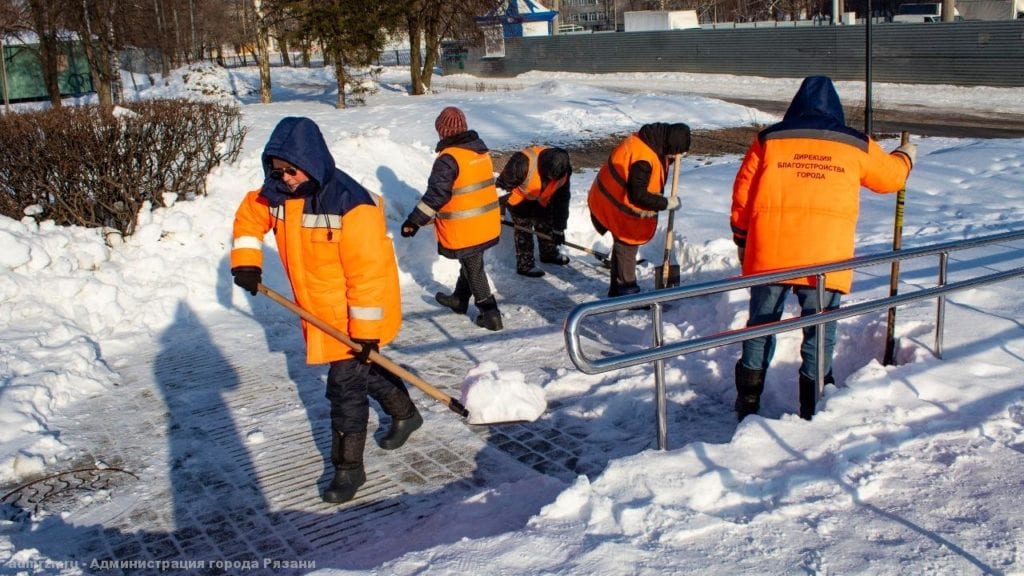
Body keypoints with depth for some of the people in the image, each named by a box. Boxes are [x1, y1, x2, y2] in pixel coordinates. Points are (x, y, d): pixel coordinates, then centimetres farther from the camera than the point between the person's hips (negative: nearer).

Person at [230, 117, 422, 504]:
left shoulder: (351, 205, -29)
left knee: (345, 384, -5)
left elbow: (368, 272, -27)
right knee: (365, 371, 23)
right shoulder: (277, 194, -6)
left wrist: (366, 331, -25)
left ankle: (348, 467, 10)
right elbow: (249, 217, 16)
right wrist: (246, 262, 2)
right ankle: (405, 414, 48)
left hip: (355, 314, -8)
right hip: (319, 310, 8)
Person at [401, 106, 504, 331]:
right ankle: (459, 300, 42)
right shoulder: (481, 149, 5)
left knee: (473, 269, 6)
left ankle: (490, 314, 10)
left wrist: (415, 221, -19)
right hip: (487, 223, 8)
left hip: (464, 229, -8)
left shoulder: (449, 158, -21)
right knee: (470, 262, 23)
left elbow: (436, 194, -24)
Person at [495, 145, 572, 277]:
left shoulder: (563, 171, -24)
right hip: (518, 198, -5)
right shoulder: (524, 162, -42)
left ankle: (549, 254, 36)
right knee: (524, 230, -6)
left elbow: (562, 200, -13)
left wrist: (559, 229, -10)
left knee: (546, 225, 14)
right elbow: (503, 184, -28)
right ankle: (525, 265, 6)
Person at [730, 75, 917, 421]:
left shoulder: (768, 139, 9)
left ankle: (747, 403, 19)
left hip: (770, 250, 1)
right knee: (820, 330, 9)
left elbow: (743, 193, 10)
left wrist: (741, 240, 20)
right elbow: (891, 175, 27)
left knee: (761, 324, 12)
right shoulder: (856, 146, 11)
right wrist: (906, 157, 49)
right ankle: (812, 410, 14)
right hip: (826, 254, -1)